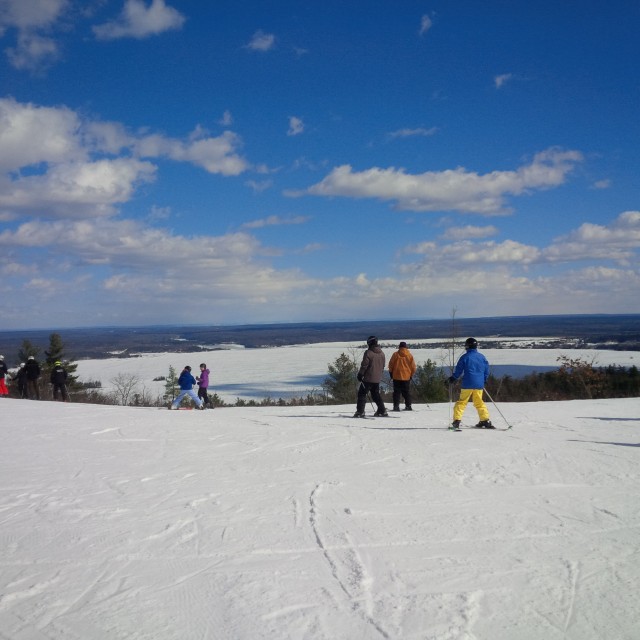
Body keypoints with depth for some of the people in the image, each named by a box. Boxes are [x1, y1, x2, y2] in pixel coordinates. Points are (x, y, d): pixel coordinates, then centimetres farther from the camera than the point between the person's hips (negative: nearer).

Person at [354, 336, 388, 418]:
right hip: (377, 379, 7)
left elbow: (364, 365, -12)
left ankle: (360, 412, -9)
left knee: (362, 393, -1)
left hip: (368, 378, -7)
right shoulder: (381, 353, 9)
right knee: (376, 394, 18)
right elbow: (383, 366, 17)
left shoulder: (368, 352, -13)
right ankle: (382, 411, 17)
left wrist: (360, 375, -3)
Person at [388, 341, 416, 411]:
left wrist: (391, 373, 13)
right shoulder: (410, 355, 1)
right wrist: (411, 375, 16)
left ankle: (396, 406, -4)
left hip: (396, 376, -1)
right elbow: (413, 367, 4)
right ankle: (408, 406, 8)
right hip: (406, 377, 1)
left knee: (396, 392, 2)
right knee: (407, 392, 9)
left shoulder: (395, 354, -3)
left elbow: (391, 364, 1)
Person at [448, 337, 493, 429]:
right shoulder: (482, 357, 7)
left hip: (467, 384, -4)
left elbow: (458, 370, -3)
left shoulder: (465, 357, -6)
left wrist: (453, 379, 11)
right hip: (479, 384, 4)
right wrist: (483, 381, 26)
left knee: (461, 402, 2)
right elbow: (486, 370, 14)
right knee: (479, 403, 17)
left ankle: (456, 421, -7)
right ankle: (485, 420, 14)